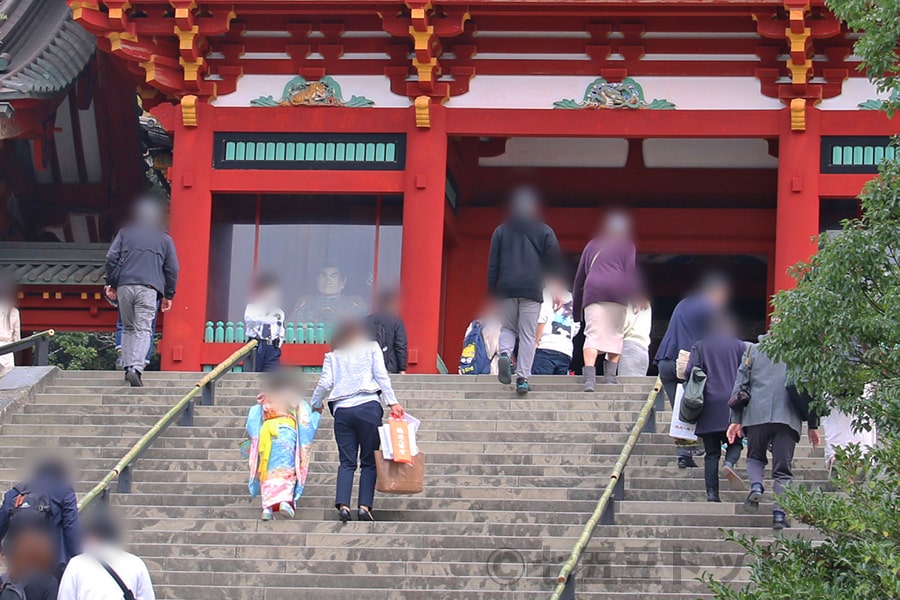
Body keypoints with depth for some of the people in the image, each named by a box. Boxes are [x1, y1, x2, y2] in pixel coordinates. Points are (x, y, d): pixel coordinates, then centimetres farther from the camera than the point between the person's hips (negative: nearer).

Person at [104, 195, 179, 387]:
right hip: (148, 288, -2)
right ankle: (136, 368, -26)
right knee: (143, 330, -8)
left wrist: (111, 284, 11)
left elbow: (111, 258, 6)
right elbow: (172, 269, 11)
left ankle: (128, 366, 9)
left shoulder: (125, 233, 14)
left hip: (124, 286, 2)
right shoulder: (165, 239, 14)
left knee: (128, 328, 15)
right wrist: (168, 295, 15)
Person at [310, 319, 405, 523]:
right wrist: (393, 402, -2)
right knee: (369, 461, 3)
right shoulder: (371, 348, 12)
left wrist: (315, 404, 23)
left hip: (342, 409, 2)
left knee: (347, 462, 4)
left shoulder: (333, 355, 15)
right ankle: (364, 506, -8)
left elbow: (325, 383, 7)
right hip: (368, 407, -2)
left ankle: (343, 504, -12)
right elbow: (381, 376, 1)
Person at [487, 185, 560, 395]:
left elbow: (493, 264, 6)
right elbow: (554, 256, 0)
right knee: (528, 335, 1)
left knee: (507, 328, 16)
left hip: (506, 289, 1)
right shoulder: (544, 231, 5)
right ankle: (523, 378, -6)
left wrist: (492, 289, 7)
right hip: (532, 289, -1)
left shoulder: (501, 231, 10)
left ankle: (505, 354, -15)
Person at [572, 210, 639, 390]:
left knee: (593, 334, -9)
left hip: (593, 291, 2)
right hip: (617, 293, -2)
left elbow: (580, 274, 26)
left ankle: (589, 377, -25)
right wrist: (633, 295, -1)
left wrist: (577, 305, 28)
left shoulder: (592, 245, 28)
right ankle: (610, 373, 1)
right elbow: (630, 270, 1)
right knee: (615, 333, 10)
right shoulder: (627, 245, 17)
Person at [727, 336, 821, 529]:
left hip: (756, 414, 0)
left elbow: (740, 385, 10)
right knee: (783, 468, 3)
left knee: (755, 457, 20)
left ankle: (756, 486, -9)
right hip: (787, 417, 0)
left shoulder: (753, 350, 13)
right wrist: (813, 425, 14)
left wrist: (736, 419, 12)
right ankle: (779, 513, -8)